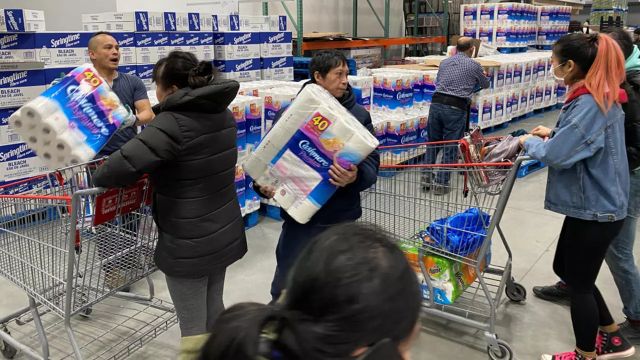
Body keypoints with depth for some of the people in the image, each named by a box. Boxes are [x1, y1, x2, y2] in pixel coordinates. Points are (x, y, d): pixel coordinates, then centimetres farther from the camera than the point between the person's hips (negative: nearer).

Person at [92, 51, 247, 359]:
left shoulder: (173, 123, -21)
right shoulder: (222, 114, 5)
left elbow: (124, 164, -30)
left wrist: (98, 178, -10)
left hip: (188, 246, -8)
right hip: (224, 235, 8)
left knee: (193, 329, 7)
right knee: (213, 312, 24)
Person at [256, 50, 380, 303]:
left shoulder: (357, 114, -1)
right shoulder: (289, 113, -1)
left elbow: (371, 162, -6)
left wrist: (356, 177, -28)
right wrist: (263, 184, -16)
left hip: (341, 218, 1)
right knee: (284, 289, 11)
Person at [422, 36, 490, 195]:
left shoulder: (444, 62, 15)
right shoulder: (474, 65, 6)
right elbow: (485, 85, 20)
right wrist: (481, 77, 44)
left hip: (436, 103, 4)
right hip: (456, 108, -4)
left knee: (433, 142, 16)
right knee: (450, 146, 5)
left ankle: (427, 177, 21)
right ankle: (441, 183, 7)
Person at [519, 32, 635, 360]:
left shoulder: (589, 104, -24)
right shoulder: (601, 96, 7)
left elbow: (556, 155, -27)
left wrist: (530, 141, -9)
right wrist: (554, 133, 7)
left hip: (595, 209, -10)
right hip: (596, 202, 10)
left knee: (579, 282, 7)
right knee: (566, 268, 22)